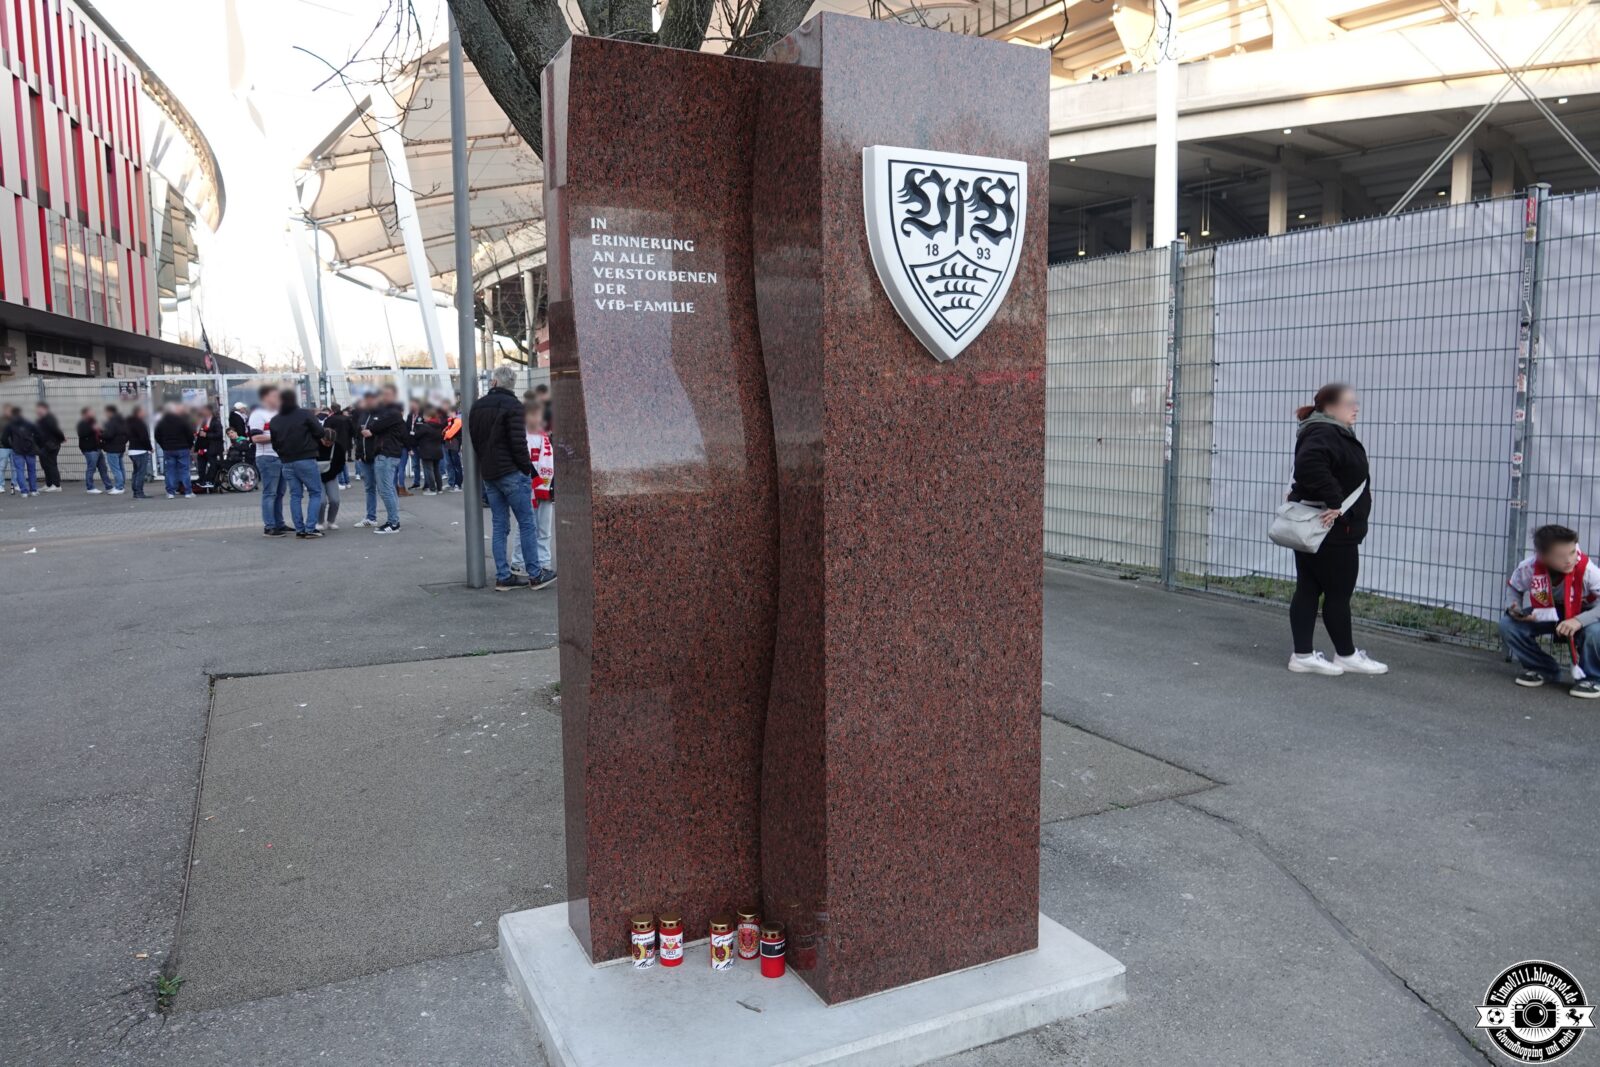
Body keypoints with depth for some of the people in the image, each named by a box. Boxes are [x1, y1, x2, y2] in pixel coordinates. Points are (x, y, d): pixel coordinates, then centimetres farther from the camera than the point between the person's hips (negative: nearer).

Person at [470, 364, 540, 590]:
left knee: (499, 525, 9)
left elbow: (474, 442, 16)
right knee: (526, 524, 0)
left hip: (488, 475, 7)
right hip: (511, 473, -7)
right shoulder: (513, 406, -10)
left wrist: (485, 466, 18)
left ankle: (503, 577, 8)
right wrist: (528, 469, -6)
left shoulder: (477, 407, 12)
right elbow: (518, 443, -16)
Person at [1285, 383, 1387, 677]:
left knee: (1308, 590, 8)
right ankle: (1346, 655, 15)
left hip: (1314, 530, 10)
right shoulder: (1324, 434, -16)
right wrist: (1334, 501, -30)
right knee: (1339, 594, 2)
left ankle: (1303, 655, 11)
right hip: (1332, 531, -10)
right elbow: (1310, 463, -36)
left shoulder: (1332, 433, 17)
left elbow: (1310, 467, 28)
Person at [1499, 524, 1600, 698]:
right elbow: (1512, 588, -2)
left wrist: (1580, 621, -46)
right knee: (1507, 625, -20)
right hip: (1547, 615, 3)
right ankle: (1542, 669, 5)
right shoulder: (1528, 567, -25)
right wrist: (1513, 610, -22)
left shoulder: (1586, 569, -33)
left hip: (1582, 617, -3)